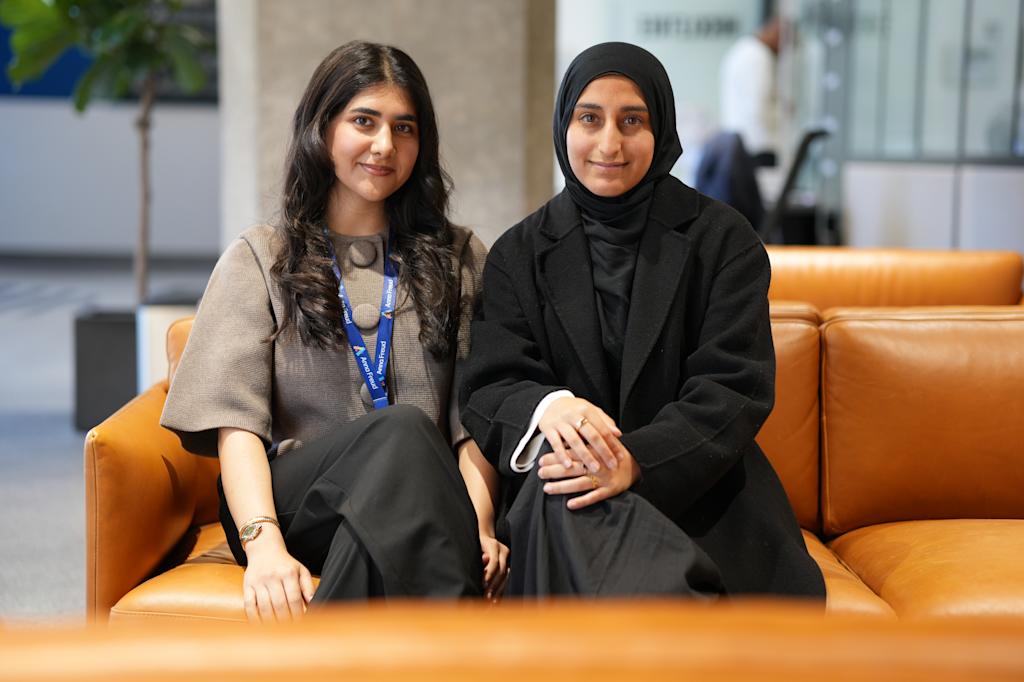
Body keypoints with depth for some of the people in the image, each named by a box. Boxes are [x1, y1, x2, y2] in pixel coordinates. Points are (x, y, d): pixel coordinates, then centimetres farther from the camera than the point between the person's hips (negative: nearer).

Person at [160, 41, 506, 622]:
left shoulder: (458, 259, 20)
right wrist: (264, 544, -20)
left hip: (418, 503, 1)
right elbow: (235, 419, -1)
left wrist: (479, 522, -13)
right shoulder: (260, 259, 14)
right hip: (291, 501, -1)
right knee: (403, 430, -34)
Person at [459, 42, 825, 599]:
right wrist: (548, 408, -24)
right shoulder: (520, 254, 11)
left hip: (697, 486, -2)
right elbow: (489, 386, 2)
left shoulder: (723, 240, 5)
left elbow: (736, 386, -5)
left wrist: (638, 459, -23)